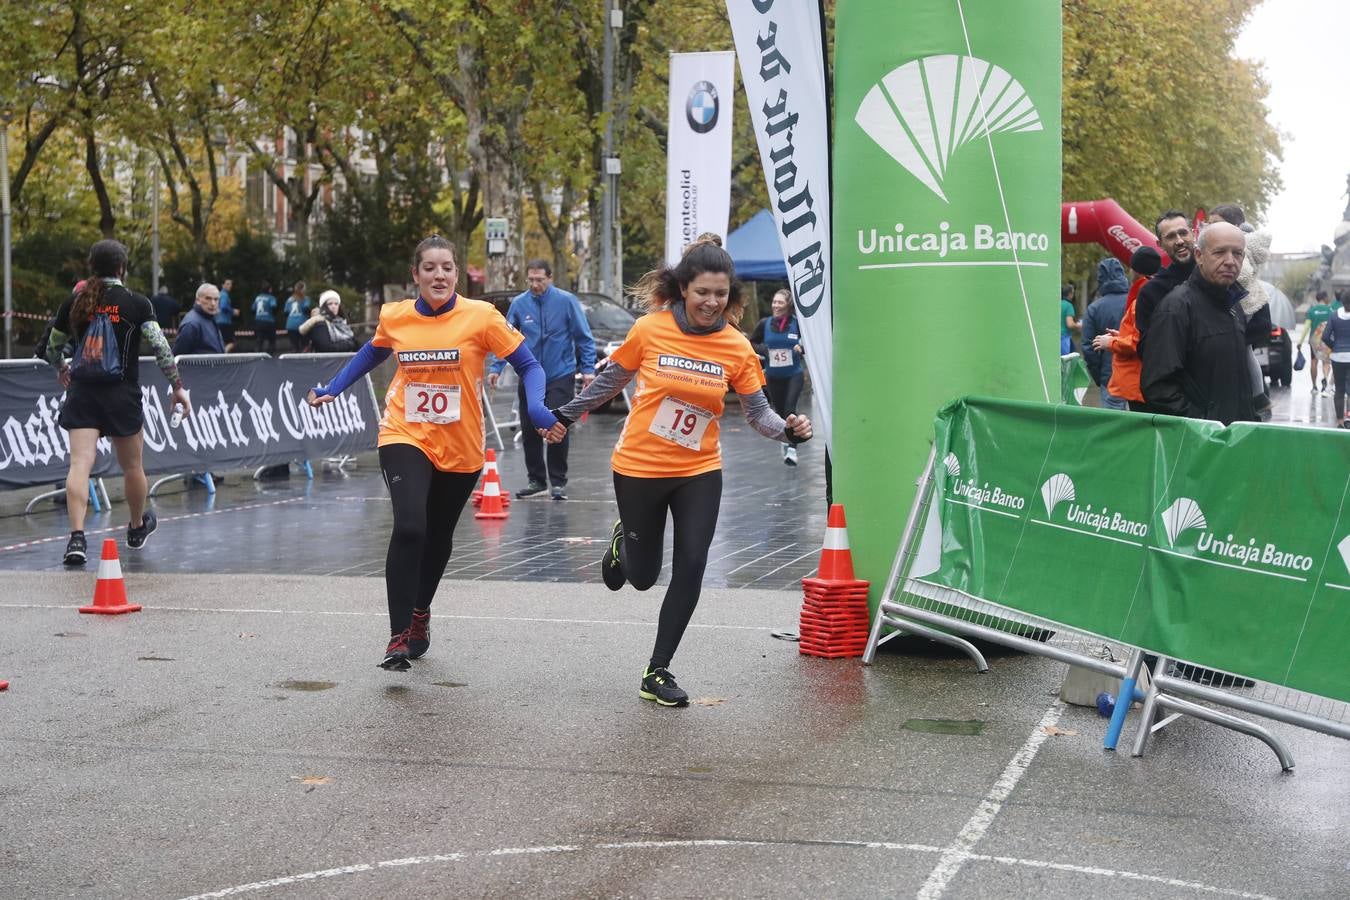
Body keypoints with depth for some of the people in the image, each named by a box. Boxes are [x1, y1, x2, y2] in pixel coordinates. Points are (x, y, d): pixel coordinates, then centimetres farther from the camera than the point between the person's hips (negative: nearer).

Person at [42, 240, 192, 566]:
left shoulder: (73, 303, 5)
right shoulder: (137, 304, -4)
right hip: (122, 394, -1)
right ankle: (137, 528, 37)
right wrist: (177, 386, -5)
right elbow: (160, 347, -12)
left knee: (80, 463, -8)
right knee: (132, 466, 17)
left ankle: (76, 536, -24)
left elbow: (52, 349, 16)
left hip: (81, 393, 1)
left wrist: (61, 368, 37)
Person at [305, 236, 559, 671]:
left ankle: (420, 611, 45)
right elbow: (372, 354, 19)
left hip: (460, 448, 1)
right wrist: (332, 389, 11)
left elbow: (529, 366, -7)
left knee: (438, 536, 17)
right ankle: (400, 636, -13)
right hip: (405, 438, -1)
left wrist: (536, 407, -24)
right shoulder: (394, 317, -4)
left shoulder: (481, 317, -11)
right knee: (409, 528, -22)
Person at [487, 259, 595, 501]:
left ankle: (558, 481, 5)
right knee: (529, 432, 7)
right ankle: (536, 479, 21)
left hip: (560, 375, -3)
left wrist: (588, 369, -11)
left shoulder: (567, 301, -8)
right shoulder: (519, 304, -1)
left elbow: (584, 338, -5)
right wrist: (496, 368, -4)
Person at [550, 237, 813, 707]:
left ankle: (657, 673, 8)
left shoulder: (737, 347, -8)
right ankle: (624, 541, 47)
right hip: (639, 469, -1)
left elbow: (757, 410, -4)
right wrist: (567, 415, 7)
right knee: (643, 576, 8)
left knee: (690, 568, -8)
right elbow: (611, 379, 3)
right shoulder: (650, 329, -12)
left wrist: (788, 429, -23)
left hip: (699, 472, 1)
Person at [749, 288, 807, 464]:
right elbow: (752, 343, 10)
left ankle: (792, 448, -16)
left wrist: (802, 348, -17)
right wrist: (763, 350, -10)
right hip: (773, 376, 3)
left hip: (794, 374, -3)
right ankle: (785, 442, 36)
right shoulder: (764, 324, -4)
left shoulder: (797, 323, -9)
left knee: (790, 409, -18)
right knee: (779, 411, 11)